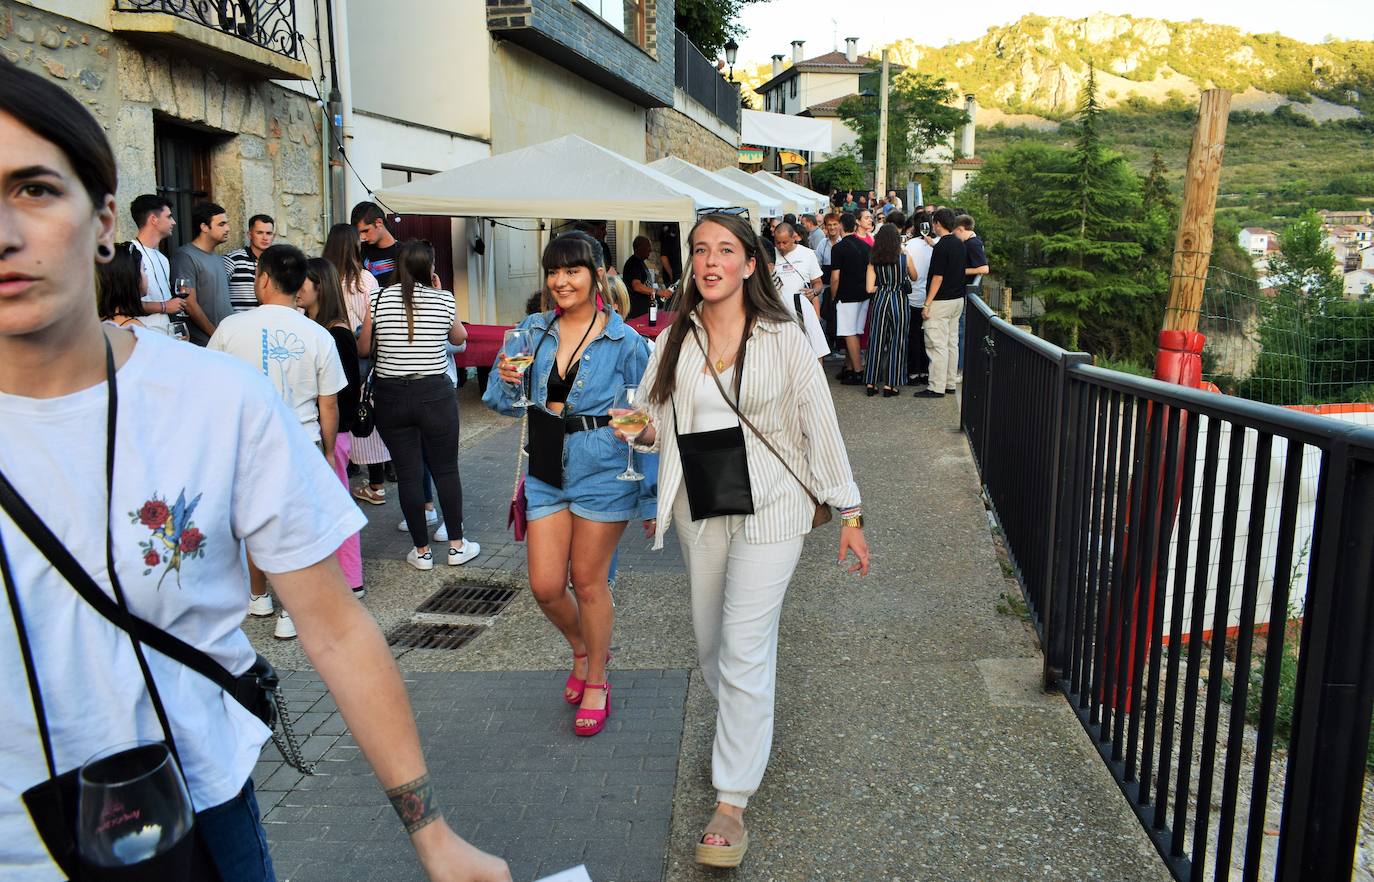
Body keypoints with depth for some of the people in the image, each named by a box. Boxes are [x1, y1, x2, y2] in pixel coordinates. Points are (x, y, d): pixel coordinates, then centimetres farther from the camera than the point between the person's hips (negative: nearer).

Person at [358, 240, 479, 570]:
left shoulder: (379, 300, -3)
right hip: (436, 394, -1)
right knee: (446, 470, 11)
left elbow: (363, 349, 5)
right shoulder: (444, 300, -4)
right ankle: (457, 546, 18)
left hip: (391, 397, 1)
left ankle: (422, 551, 16)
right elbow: (460, 337, 14)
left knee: (408, 474, 8)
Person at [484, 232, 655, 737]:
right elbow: (508, 406, 10)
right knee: (545, 586, 5)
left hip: (603, 473, -4)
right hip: (546, 473, 4)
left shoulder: (625, 341, -7)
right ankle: (582, 649, 37)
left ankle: (596, 681, 29)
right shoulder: (533, 332, 4)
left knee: (588, 582, 6)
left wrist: (651, 498, -5)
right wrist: (507, 379, -14)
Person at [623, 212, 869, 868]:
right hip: (698, 511, 5)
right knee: (710, 642, 15)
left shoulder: (783, 339, -6)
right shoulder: (675, 340, 5)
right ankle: (739, 731, 44)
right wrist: (643, 431, -11)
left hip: (768, 510, -4)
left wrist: (850, 513, -4)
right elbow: (656, 424, 13)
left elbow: (820, 426, -4)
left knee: (745, 651, -6)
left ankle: (732, 801, 6)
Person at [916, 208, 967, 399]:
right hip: (958, 299, 9)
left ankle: (937, 388, -4)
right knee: (952, 343, 12)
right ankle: (949, 384, 19)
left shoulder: (941, 246, -17)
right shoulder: (960, 245, 10)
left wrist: (927, 304, -16)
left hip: (941, 302, -9)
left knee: (937, 345, -6)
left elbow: (938, 277, -19)